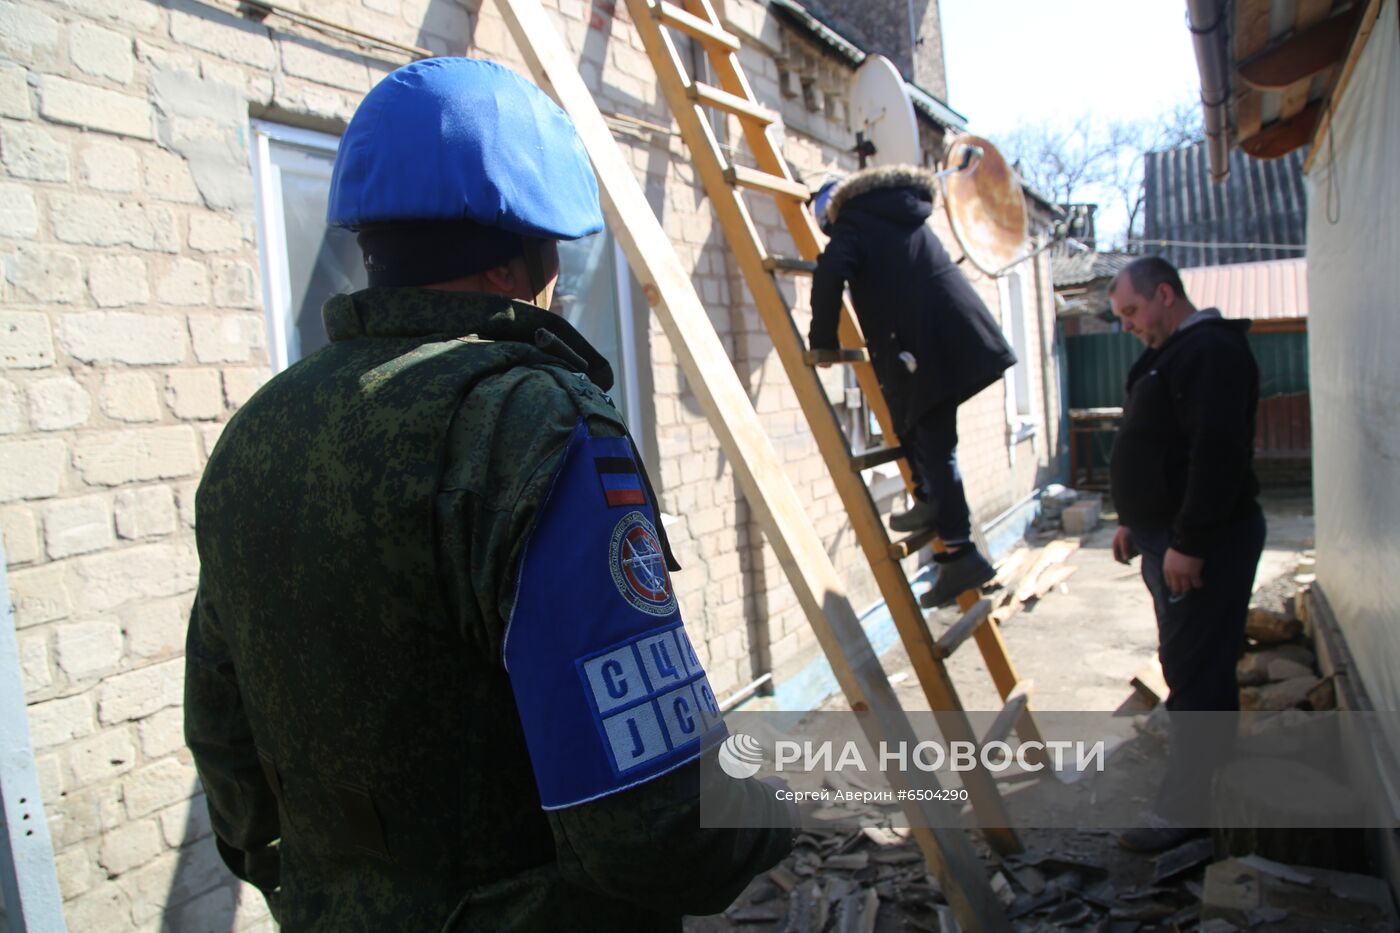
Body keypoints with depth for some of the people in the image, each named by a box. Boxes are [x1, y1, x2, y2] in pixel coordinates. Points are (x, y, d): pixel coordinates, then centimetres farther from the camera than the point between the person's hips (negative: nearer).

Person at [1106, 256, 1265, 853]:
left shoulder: (1211, 350, -17)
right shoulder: (1172, 353, 18)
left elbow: (1218, 452, -26)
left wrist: (1188, 543, -26)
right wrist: (1134, 520, 22)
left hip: (1203, 541, -11)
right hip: (1170, 535, 11)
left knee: (1194, 670, -6)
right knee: (1200, 667, 19)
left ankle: (1182, 809, 1)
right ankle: (1210, 780, 33)